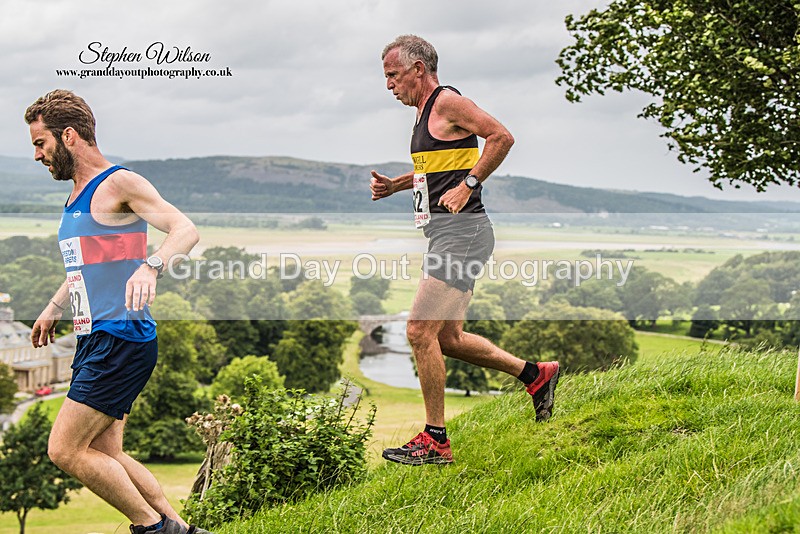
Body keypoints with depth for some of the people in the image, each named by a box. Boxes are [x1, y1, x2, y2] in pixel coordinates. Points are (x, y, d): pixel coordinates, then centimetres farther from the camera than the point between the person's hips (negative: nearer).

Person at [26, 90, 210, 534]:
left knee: (66, 450, -10)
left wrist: (150, 266, -40)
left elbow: (186, 230, -23)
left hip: (120, 339, -9)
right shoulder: (77, 197, 18)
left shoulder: (119, 184, -10)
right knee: (105, 455, 7)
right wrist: (53, 309, 38)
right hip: (94, 341, 9)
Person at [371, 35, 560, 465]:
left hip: (460, 231, -11)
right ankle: (536, 375, 25)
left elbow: (501, 137, -19)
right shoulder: (424, 111, 19)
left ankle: (435, 441, -4)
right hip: (444, 234, 11)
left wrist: (468, 185, -20)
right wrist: (394, 186, 17)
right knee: (448, 338, 13)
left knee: (420, 331, -12)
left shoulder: (447, 102, -10)